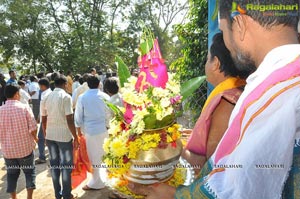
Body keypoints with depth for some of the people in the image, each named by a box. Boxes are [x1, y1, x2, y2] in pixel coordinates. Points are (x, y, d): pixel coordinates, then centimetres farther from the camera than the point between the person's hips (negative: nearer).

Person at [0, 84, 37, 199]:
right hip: (25, 148, -2)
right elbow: (33, 128, -16)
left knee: (11, 174, 19)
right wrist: (34, 138, 5)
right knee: (30, 172, 15)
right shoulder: (24, 107, -13)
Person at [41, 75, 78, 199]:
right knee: (66, 165, 6)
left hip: (50, 136, 6)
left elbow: (43, 120, 10)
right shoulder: (66, 97, -12)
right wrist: (75, 138, -10)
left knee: (54, 163, 13)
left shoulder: (47, 98, 7)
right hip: (64, 136, -6)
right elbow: (69, 120, -17)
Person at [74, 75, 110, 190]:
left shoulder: (82, 97, -5)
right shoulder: (104, 96, 1)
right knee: (100, 154, 15)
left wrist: (79, 130, 10)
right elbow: (108, 113, 5)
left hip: (91, 130, -3)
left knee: (94, 156, 6)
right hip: (103, 129, 3)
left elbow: (78, 116, -1)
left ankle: (96, 182, 18)